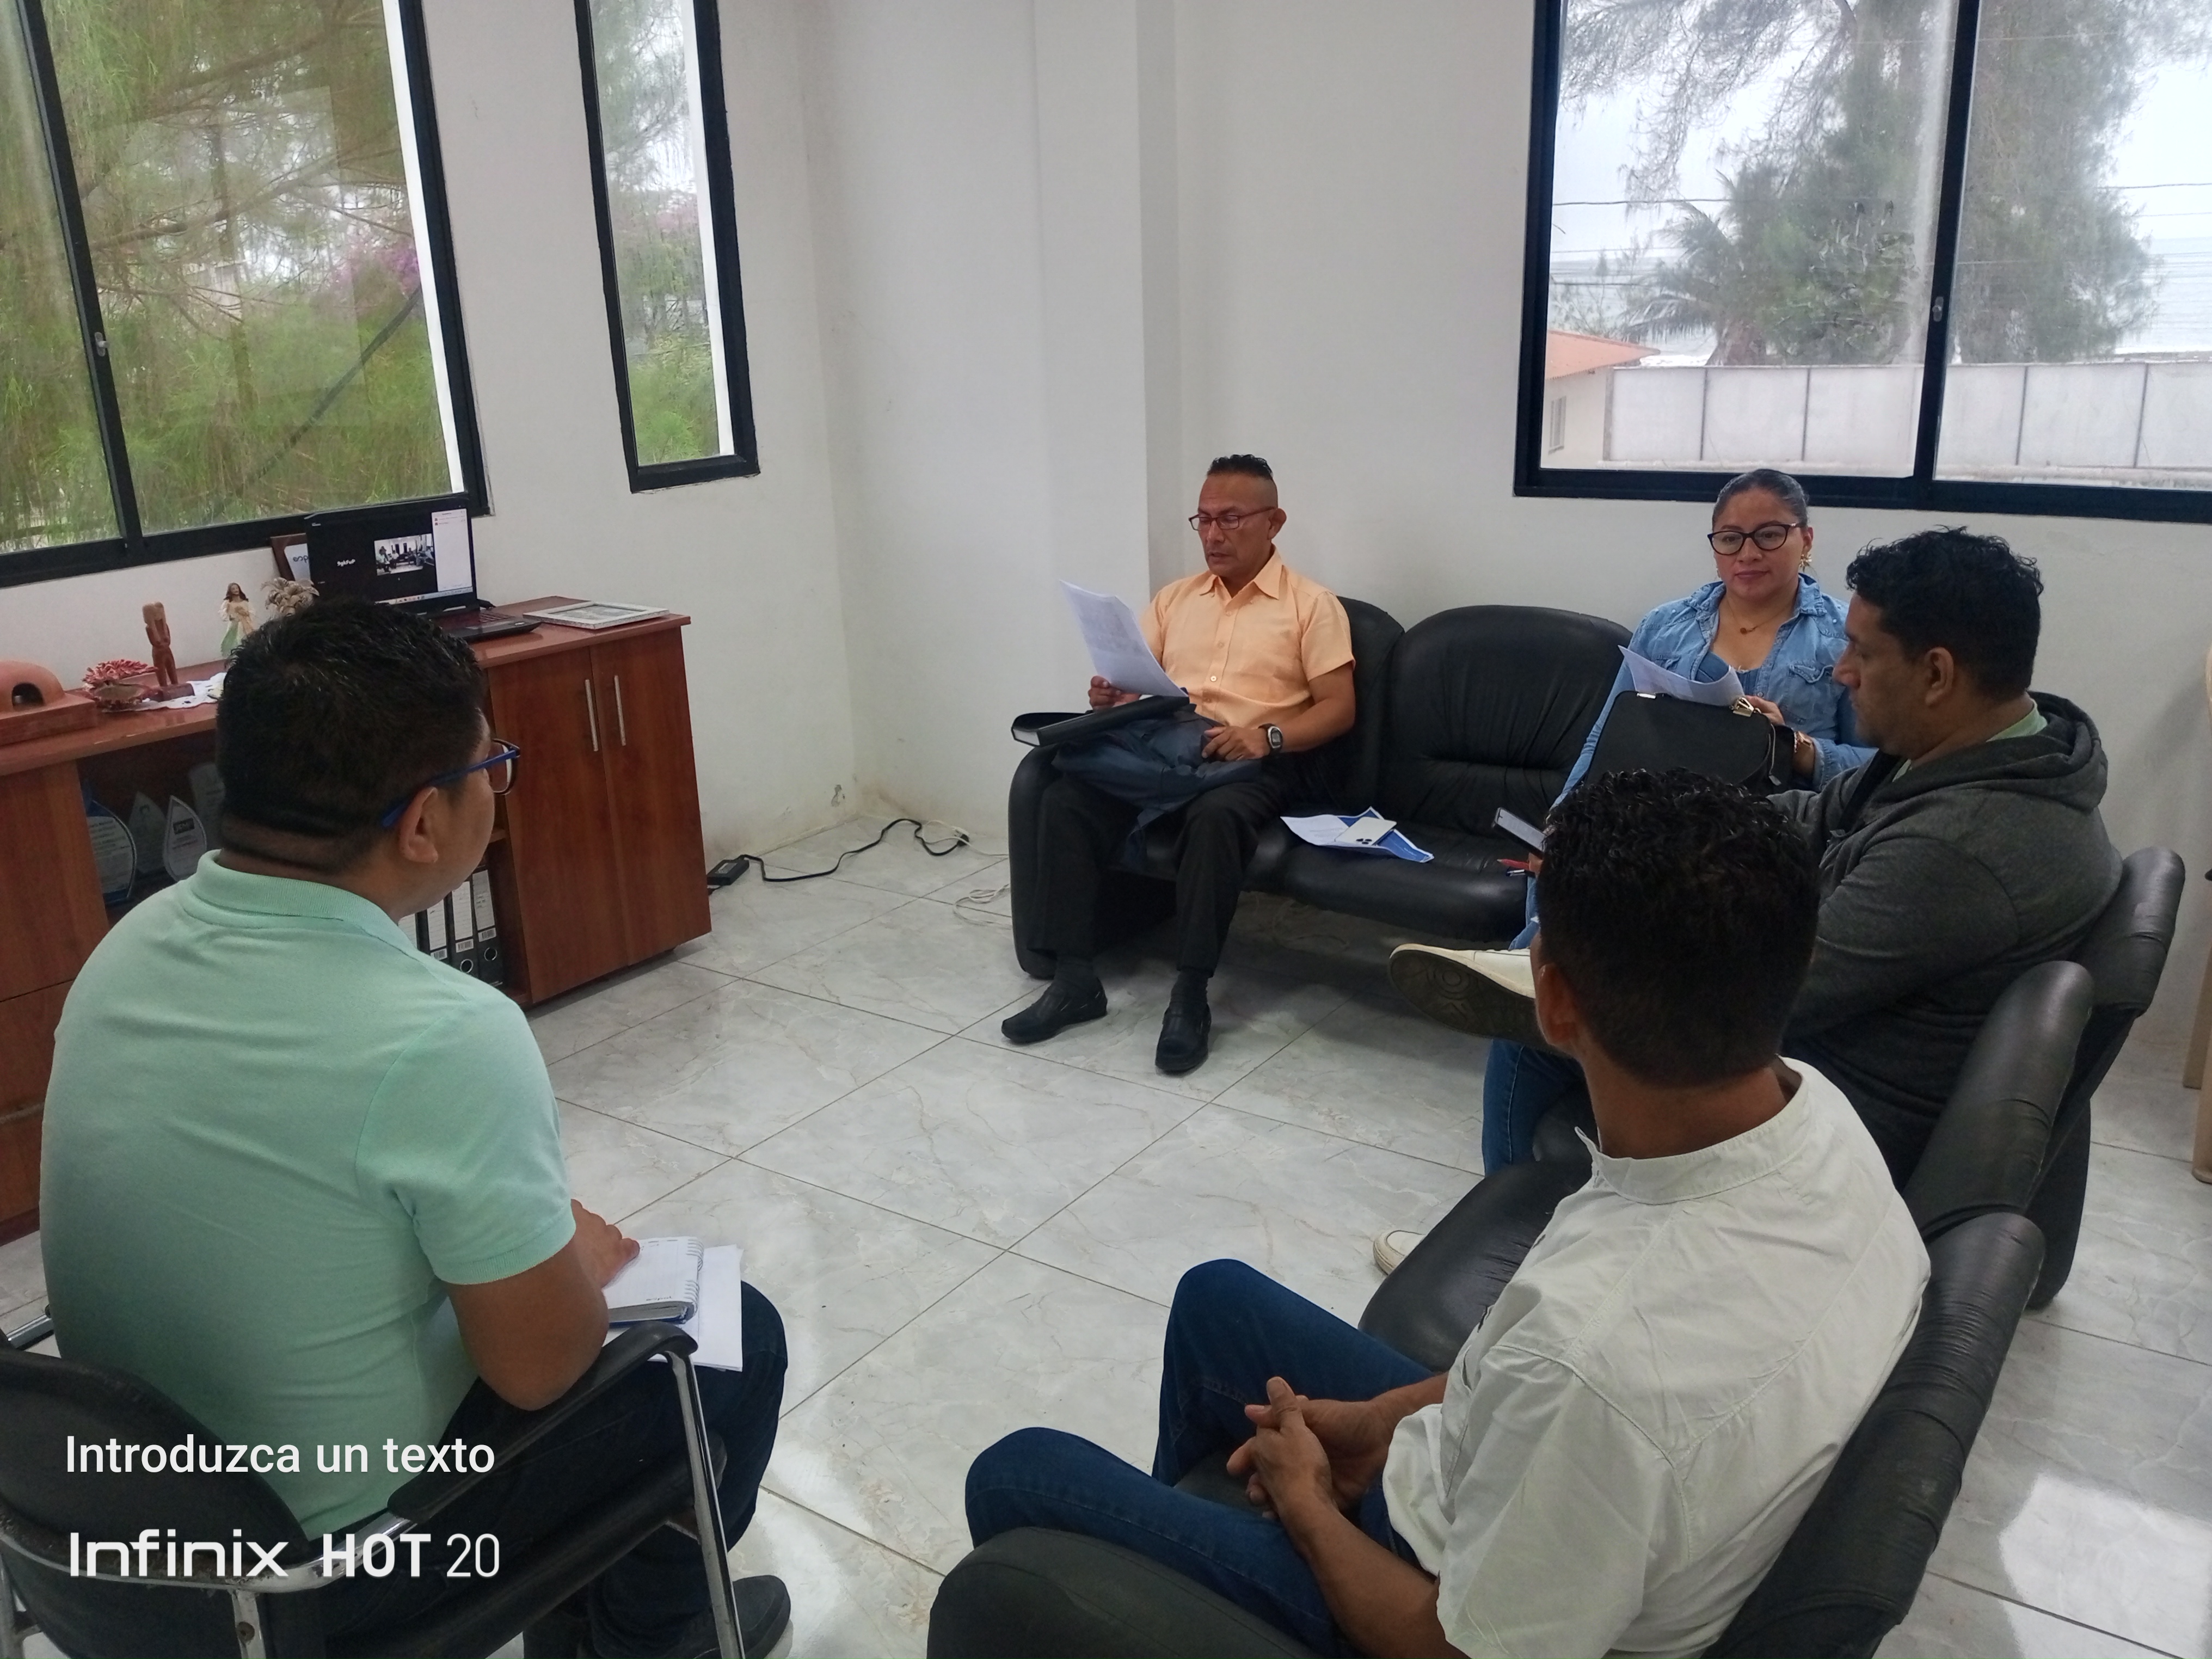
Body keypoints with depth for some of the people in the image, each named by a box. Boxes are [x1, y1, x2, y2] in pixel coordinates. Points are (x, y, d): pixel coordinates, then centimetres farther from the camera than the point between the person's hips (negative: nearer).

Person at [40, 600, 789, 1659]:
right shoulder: (444, 1039, -32)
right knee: (729, 1337, 10)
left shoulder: (133, 943, -8)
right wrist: (583, 1258, -1)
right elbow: (537, 1366, -22)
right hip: (326, 1552, -7)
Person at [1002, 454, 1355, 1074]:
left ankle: (1189, 997, -30)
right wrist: (1110, 697, -8)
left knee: (1214, 815, -39)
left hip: (1256, 761, -4)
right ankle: (1075, 978, -19)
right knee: (1066, 797, -23)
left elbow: (1338, 708, -3)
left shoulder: (1312, 605, 4)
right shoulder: (1174, 597, 19)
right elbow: (1135, 684, 18)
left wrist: (1268, 736, -21)